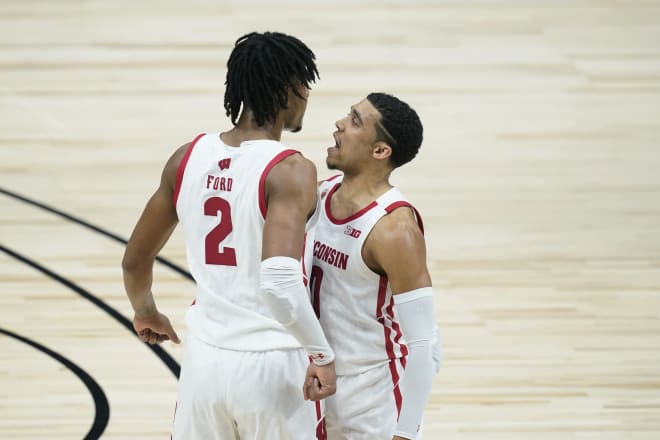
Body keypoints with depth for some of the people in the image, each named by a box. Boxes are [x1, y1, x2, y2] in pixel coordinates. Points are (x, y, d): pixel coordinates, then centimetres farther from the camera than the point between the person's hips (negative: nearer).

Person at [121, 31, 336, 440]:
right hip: (272, 366, -5)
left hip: (205, 359, 5)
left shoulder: (189, 158, 2)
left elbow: (135, 261, 12)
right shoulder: (290, 171, -16)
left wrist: (146, 313, 31)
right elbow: (279, 282, -30)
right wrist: (322, 354, -20)